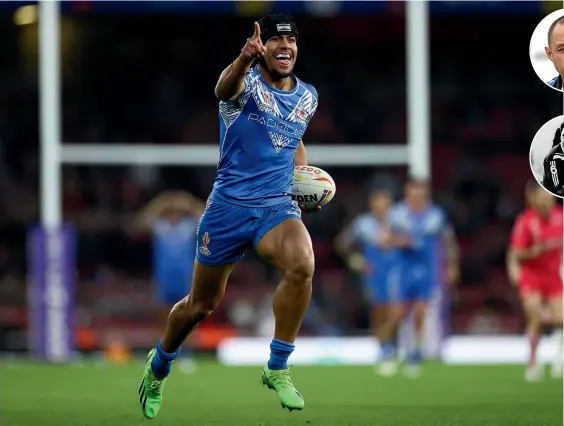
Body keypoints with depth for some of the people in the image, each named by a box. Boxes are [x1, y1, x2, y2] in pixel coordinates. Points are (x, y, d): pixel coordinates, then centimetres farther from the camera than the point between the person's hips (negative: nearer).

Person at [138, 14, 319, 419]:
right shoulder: (246, 80, -10)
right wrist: (244, 60, -61)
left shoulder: (307, 97, 8)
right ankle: (159, 365, 39)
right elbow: (225, 87, -38)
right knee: (202, 304, 9)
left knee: (302, 265, -29)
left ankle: (278, 368, -17)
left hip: (278, 205, 3)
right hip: (229, 206, -3)